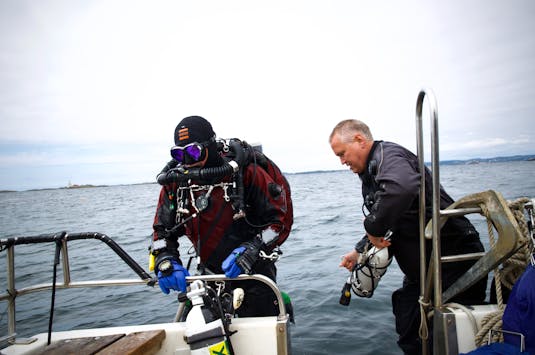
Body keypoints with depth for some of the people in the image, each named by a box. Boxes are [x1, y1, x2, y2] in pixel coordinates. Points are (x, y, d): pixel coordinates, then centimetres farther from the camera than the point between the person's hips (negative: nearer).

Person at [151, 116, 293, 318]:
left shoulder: (245, 172, -18)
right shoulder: (176, 181, -5)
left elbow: (280, 218, -15)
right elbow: (162, 229, 4)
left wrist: (251, 250, -27)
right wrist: (166, 262, -14)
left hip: (252, 274, -3)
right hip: (209, 275, 4)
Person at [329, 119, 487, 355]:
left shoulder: (388, 155, -19)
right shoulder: (370, 173, 13)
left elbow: (402, 188, -44)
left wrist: (373, 227, -30)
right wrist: (359, 251, 14)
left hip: (453, 259, -10)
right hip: (420, 270, 10)